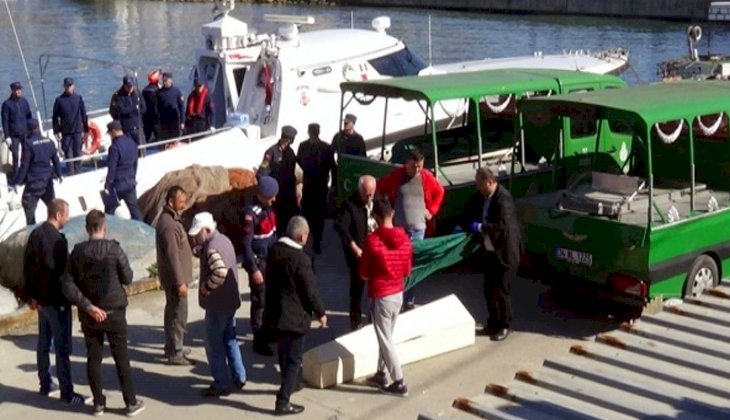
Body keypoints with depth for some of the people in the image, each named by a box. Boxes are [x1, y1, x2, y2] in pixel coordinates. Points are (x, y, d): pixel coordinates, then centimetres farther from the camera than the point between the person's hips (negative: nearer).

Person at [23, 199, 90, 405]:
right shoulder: (56, 239, -23)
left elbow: (27, 266, 12)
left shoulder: (35, 234, 6)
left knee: (44, 342, 18)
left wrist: (32, 294, 17)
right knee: (62, 347, -3)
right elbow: (61, 272, -22)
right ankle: (67, 393, 2)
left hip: (41, 298, 9)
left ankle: (45, 384, 29)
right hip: (56, 300, -9)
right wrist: (66, 296, -10)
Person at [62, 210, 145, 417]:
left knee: (93, 358, 11)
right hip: (114, 312, -2)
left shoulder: (77, 252, -4)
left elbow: (68, 286, -8)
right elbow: (127, 278, -5)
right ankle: (131, 402, 11)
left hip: (89, 315, 3)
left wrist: (88, 306, -10)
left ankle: (99, 403, 17)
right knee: (121, 358, 5)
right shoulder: (114, 249, -13)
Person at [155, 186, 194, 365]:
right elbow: (172, 256, -24)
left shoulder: (171, 219, 10)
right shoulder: (168, 225, -23)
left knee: (173, 312, 19)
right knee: (179, 315, -3)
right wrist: (180, 282, -23)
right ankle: (174, 353, 5)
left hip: (175, 277, 10)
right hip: (175, 278, -10)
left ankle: (173, 347, 31)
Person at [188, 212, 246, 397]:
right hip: (230, 300, 10)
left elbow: (220, 272, -34)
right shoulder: (224, 240, 8)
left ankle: (222, 385, 9)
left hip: (217, 304, -10)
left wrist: (205, 287, -20)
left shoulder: (212, 248, -22)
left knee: (214, 345, 2)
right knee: (230, 340, 20)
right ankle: (239, 377, 27)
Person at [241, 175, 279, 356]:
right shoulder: (250, 214, -22)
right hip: (259, 262, -8)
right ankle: (259, 341, 8)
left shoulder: (268, 208, 3)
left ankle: (266, 332, 33)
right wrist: (254, 269, -22)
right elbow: (246, 244, -21)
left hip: (271, 259, 8)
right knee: (260, 301, -1)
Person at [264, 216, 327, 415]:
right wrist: (320, 313, -3)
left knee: (284, 353, 26)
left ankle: (288, 385, 46)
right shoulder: (301, 259, -24)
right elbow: (310, 290, -17)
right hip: (295, 315, -8)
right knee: (294, 359, 2)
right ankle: (283, 402, 3)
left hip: (276, 311, 8)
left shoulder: (274, 251, -1)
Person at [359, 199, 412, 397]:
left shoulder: (372, 240, -19)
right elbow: (407, 270, 7)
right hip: (398, 294, 6)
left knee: (385, 341, 4)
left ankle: (399, 383, 7)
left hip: (381, 296, -6)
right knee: (387, 337, 20)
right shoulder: (405, 238, -2)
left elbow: (364, 273, -10)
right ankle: (381, 375, 31)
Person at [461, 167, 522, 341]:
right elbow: (469, 212, 16)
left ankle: (504, 326, 14)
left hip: (505, 252, -8)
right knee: (489, 289, 14)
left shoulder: (503, 199, -25)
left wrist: (479, 227, -26)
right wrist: (466, 225, 0)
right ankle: (493, 322, 29)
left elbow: (502, 226, -33)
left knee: (500, 291, -1)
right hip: (490, 250, 8)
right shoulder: (481, 195, 0)